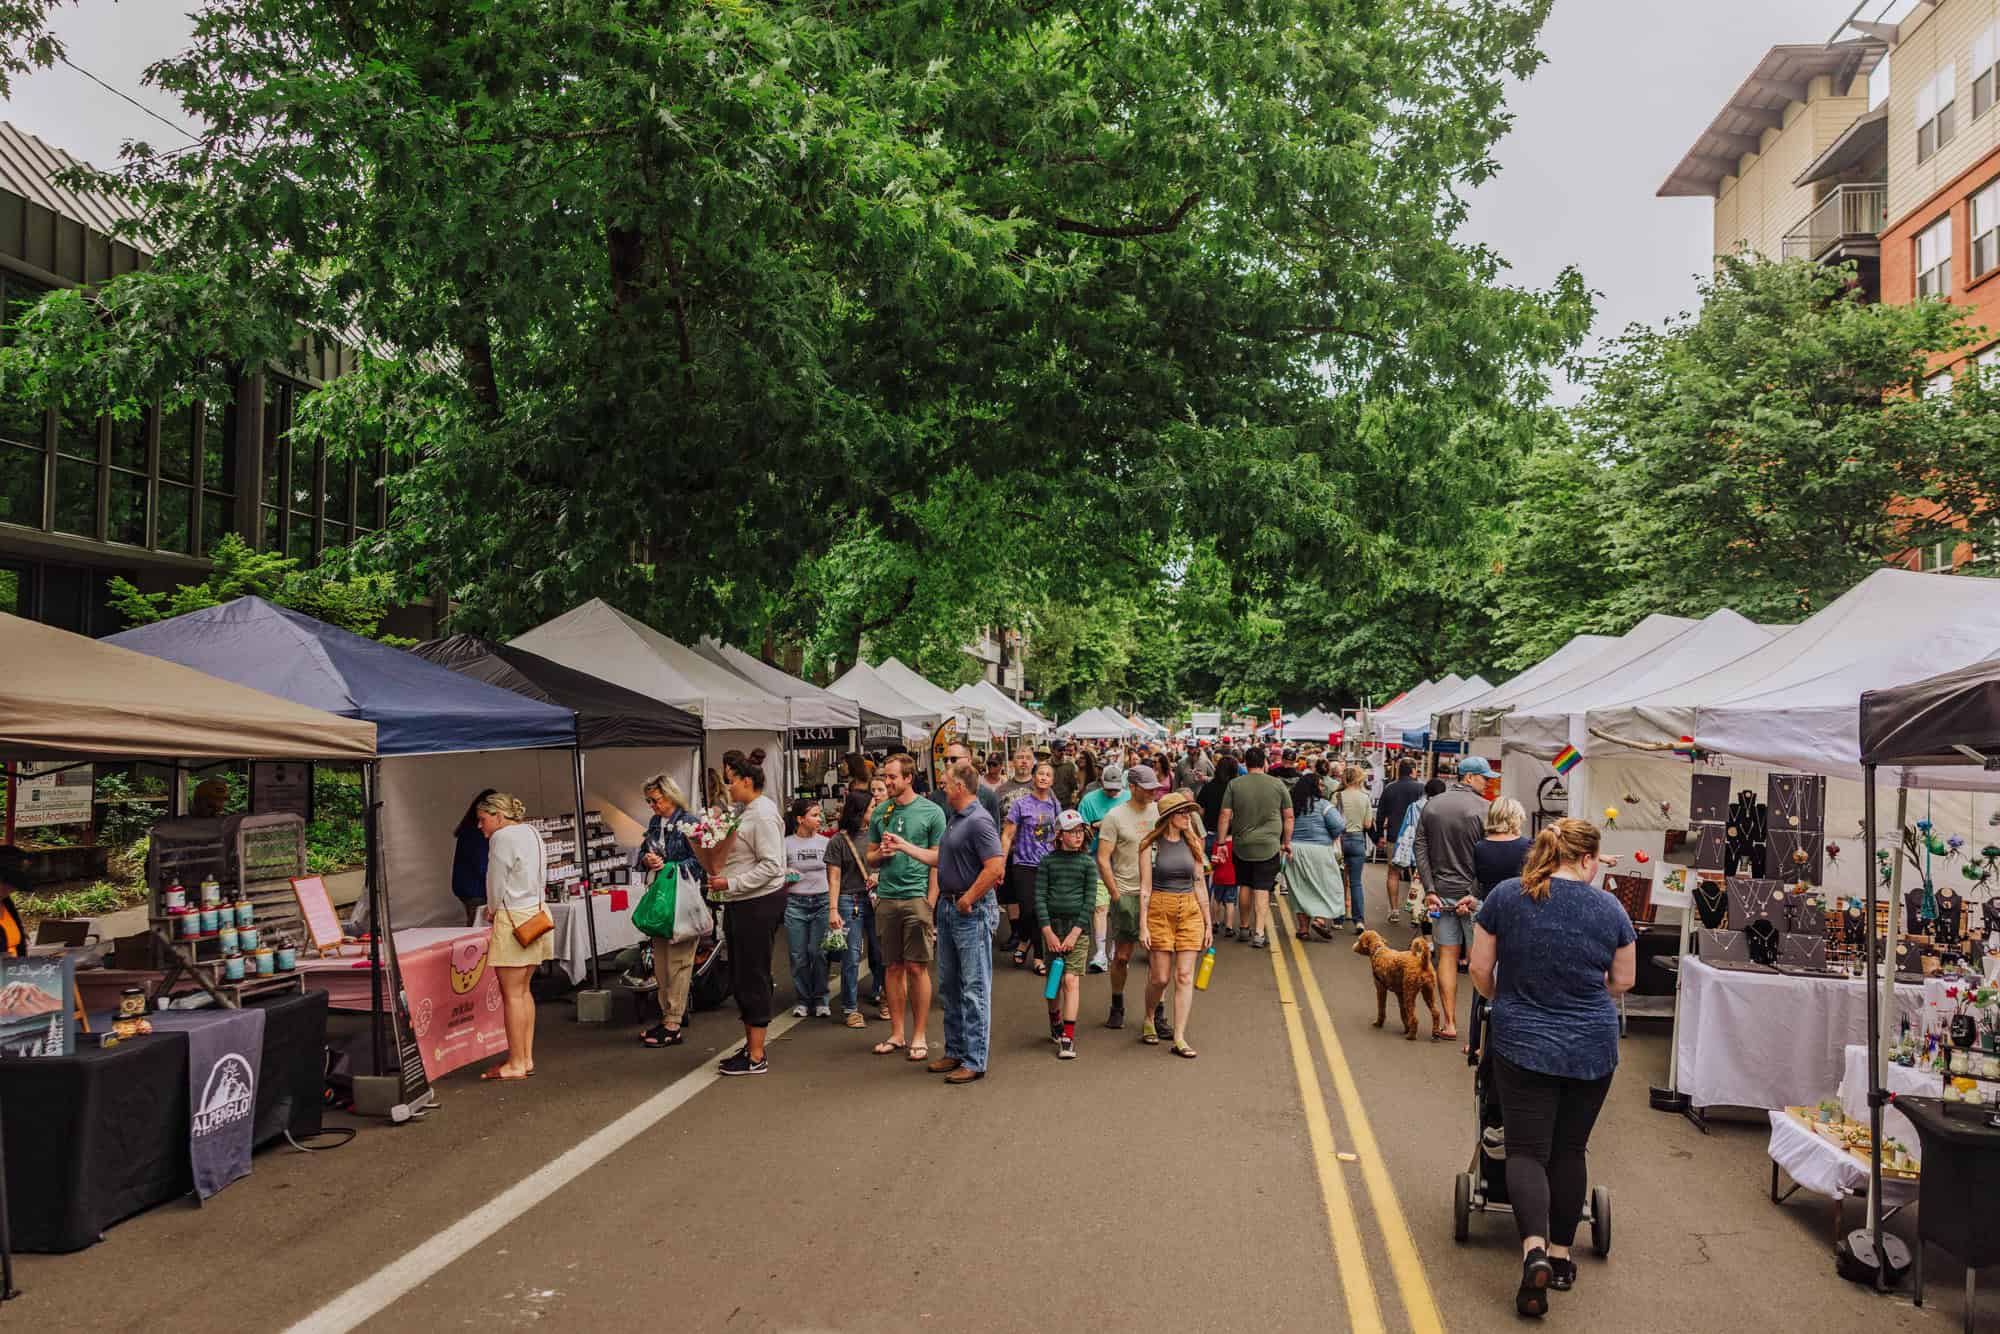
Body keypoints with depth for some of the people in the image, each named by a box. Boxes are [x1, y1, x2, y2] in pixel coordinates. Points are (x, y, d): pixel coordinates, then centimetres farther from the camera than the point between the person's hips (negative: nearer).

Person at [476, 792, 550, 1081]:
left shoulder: (502, 837, -12)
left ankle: (516, 1064, 1)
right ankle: (527, 1058, 17)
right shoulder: (531, 833, 15)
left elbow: (496, 883, -11)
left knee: (512, 994, -3)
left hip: (513, 918, -9)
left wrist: (493, 910, 8)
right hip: (536, 913, 9)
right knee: (522, 990, 14)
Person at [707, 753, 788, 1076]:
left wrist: (731, 884, -20)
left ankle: (756, 1058, 4)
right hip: (740, 905, 10)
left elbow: (771, 866, -22)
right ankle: (750, 1046, 26)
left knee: (754, 978, -3)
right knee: (740, 978, 15)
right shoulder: (747, 812, 15)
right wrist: (720, 878, 10)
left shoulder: (763, 815, -16)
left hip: (759, 904, -10)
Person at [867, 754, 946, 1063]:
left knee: (917, 967, -1)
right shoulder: (879, 812, 11)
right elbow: (870, 858, 18)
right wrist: (881, 853, -5)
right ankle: (897, 1034, 17)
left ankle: (919, 1036, 8)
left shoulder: (931, 812, -2)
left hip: (917, 897, -4)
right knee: (894, 967, 9)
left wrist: (930, 901, -11)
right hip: (887, 898, 4)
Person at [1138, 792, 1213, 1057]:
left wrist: (1208, 923, 9)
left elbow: (1200, 884, 10)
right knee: (1160, 977, 1)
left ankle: (1179, 1038, 2)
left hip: (1190, 912, 3)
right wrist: (1143, 925, -9)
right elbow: (1145, 887, -5)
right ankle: (1149, 1020, 29)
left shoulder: (1192, 843, 7)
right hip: (1159, 911, -3)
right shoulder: (1151, 845, -4)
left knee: (1185, 977, -2)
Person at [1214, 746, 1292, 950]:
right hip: (1269, 845, -1)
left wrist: (1221, 842, 4)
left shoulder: (1234, 784, -1)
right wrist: (1287, 842, 15)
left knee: (1244, 886, 16)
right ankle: (1259, 932, -9)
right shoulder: (1278, 785, 0)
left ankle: (1243, 928, 27)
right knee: (1262, 889, -2)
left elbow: (1225, 816, -2)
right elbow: (1288, 816, 5)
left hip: (1241, 845, 1)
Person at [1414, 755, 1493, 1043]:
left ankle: (1449, 1023, 10)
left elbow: (1420, 848, 3)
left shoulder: (1431, 805, 7)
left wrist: (1429, 889, 1)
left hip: (1441, 892, 4)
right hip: (1472, 893, -4)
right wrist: (1475, 894, -11)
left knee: (1447, 955, 9)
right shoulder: (1483, 808, -8)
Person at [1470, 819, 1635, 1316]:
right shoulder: (1609, 909, -4)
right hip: (1592, 1050, 1)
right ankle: (1561, 1256, 22)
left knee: (1527, 1150, 3)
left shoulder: (1504, 897, -6)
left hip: (1522, 1045, -1)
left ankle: (1534, 1249, -17)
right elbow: (1623, 982, 6)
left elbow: (1480, 971, -2)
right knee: (1570, 1150, 14)